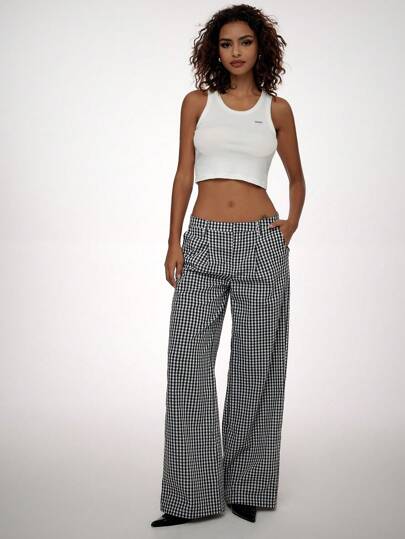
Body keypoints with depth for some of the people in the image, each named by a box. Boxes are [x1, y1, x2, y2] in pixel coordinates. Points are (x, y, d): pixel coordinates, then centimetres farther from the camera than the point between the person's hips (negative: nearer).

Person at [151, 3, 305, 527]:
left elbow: (297, 178, 19)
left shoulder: (277, 109, 8)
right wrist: (174, 242, -2)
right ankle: (193, 493, 3)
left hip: (261, 243, 0)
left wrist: (290, 227, 5)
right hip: (204, 242, 1)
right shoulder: (197, 102, 8)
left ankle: (246, 486, 17)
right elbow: (183, 175, 6)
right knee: (187, 360, -7)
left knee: (255, 363, 3)